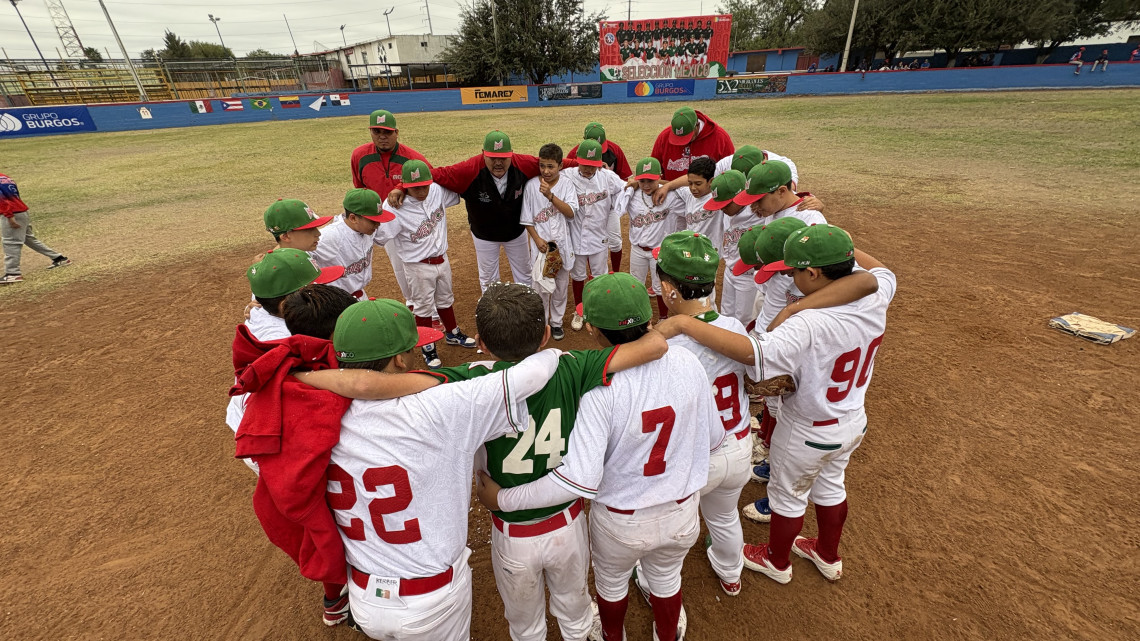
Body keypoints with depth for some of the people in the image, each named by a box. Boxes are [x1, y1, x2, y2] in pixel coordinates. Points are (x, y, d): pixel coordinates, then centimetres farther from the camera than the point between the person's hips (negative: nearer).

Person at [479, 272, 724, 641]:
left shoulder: (601, 386, -32)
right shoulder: (687, 363, -19)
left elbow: (580, 481, -33)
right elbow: (714, 439, -6)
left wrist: (502, 499, -22)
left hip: (620, 522, -2)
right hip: (681, 513, 3)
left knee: (611, 583, 31)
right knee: (666, 579, 34)